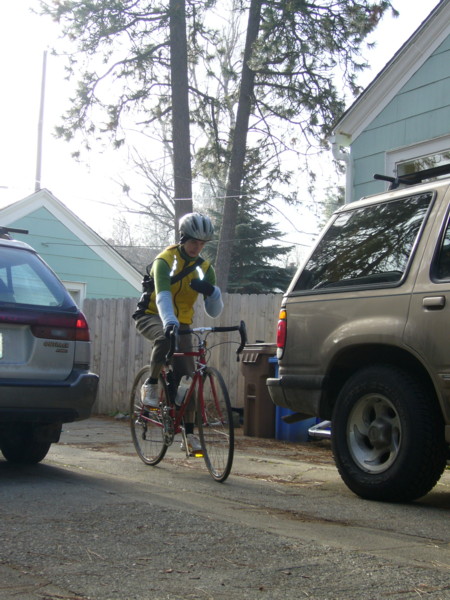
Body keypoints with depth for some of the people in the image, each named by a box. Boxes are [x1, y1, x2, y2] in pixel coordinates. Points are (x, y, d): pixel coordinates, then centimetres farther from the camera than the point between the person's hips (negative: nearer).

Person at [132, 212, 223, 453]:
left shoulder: (205, 268, -1)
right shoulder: (165, 261, -15)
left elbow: (214, 311, -4)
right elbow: (162, 296, -33)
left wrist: (211, 291, -26)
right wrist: (169, 323, -51)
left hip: (181, 324, 4)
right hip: (152, 316, -4)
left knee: (188, 377, -7)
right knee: (165, 338, -40)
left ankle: (189, 433, 1)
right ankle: (150, 385, -18)